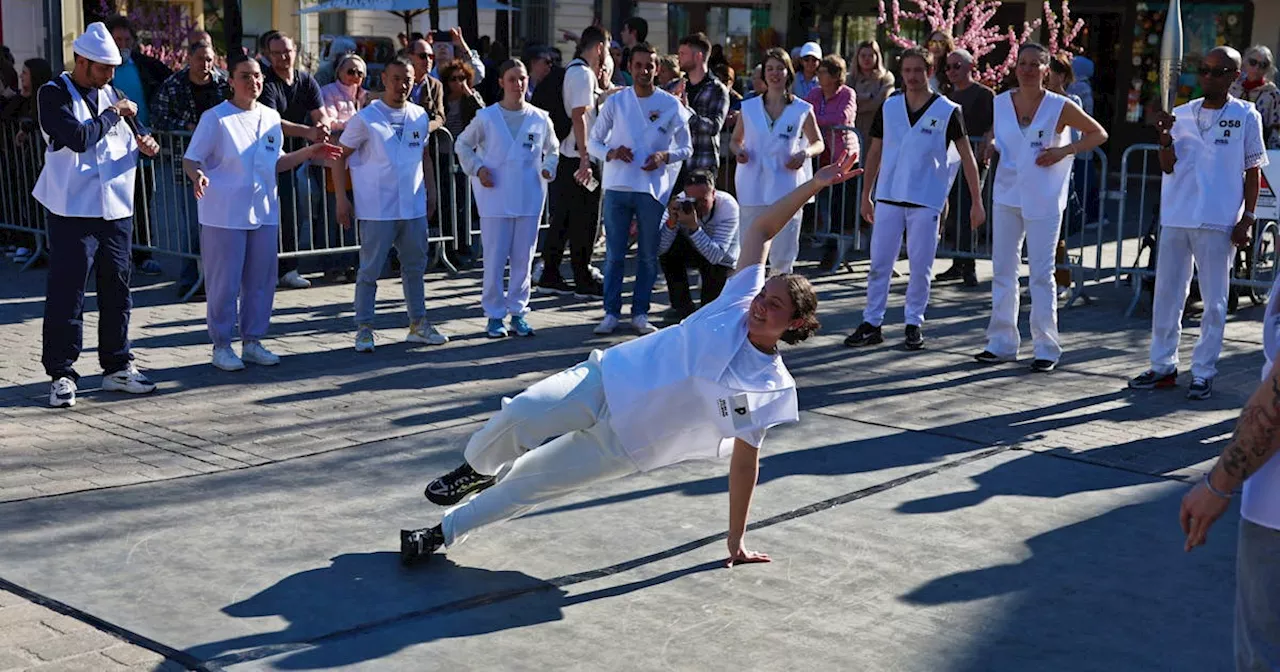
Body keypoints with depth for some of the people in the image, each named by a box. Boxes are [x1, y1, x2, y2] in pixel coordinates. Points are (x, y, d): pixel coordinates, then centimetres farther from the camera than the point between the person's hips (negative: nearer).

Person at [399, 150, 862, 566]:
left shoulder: (771, 389, -10)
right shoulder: (739, 302, -4)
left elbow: (745, 462, -3)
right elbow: (759, 232, 3)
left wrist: (736, 542, -4)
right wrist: (814, 185, -5)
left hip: (626, 442, -2)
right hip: (608, 378, 2)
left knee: (530, 483, -5)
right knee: (522, 414, -20)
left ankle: (446, 532, 16)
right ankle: (476, 470, 13)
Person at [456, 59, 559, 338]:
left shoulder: (540, 119, 5)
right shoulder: (486, 117, -1)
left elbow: (553, 149, 20)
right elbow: (463, 144, 10)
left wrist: (548, 168, 2)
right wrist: (477, 168, -3)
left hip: (530, 199, 2)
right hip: (495, 198, -2)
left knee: (523, 258, 7)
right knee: (495, 259, -1)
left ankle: (518, 312, 17)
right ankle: (495, 315, 8)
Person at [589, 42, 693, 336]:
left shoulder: (671, 105, 1)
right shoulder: (615, 102, 4)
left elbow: (686, 147, 6)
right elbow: (593, 141, 8)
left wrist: (665, 156, -14)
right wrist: (611, 152, -13)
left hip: (653, 188, 0)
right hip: (617, 187, 1)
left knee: (648, 255, 5)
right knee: (614, 254, 3)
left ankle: (640, 313, 14)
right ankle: (611, 312, 11)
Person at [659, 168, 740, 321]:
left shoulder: (728, 206, -32)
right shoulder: (680, 203, -26)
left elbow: (716, 256, -41)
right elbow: (659, 249, -32)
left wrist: (693, 227, -51)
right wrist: (671, 221, -47)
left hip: (722, 261, -3)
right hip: (694, 251, 3)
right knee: (669, 250, -28)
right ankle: (683, 307, -12)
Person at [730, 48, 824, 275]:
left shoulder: (802, 110, 4)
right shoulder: (749, 108, 8)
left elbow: (819, 143, 13)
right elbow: (735, 140, 18)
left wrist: (804, 153, -9)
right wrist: (739, 151, -6)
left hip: (787, 189, -1)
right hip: (753, 189, 1)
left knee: (783, 256, 1)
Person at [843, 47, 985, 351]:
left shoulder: (948, 111, -3)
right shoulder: (889, 107, 6)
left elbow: (967, 157, -2)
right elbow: (875, 152, 13)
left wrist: (976, 201, -6)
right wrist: (865, 195, 11)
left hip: (926, 200, -2)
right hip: (888, 197, 3)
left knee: (921, 266, 4)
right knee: (879, 263, 3)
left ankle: (914, 323, 17)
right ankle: (871, 323, 9)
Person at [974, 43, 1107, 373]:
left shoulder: (1060, 107, -7)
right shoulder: (1001, 102, 3)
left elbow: (1099, 134, 1)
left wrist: (1064, 150, -12)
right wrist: (990, 145, 0)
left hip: (1044, 200, -4)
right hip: (1007, 195, 4)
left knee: (1042, 273, -1)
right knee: (1002, 269, 8)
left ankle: (1047, 348, 6)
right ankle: (1002, 343, 17)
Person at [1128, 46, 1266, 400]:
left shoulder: (1246, 116, 1)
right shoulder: (1183, 114, 9)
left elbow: (1253, 171, 2)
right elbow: (1168, 167, 6)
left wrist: (1248, 218, -4)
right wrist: (1165, 135, -12)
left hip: (1218, 223, -4)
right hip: (1176, 218, 4)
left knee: (1214, 302, 2)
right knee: (1166, 295, 9)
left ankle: (1203, 373, 9)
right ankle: (1163, 367, 19)